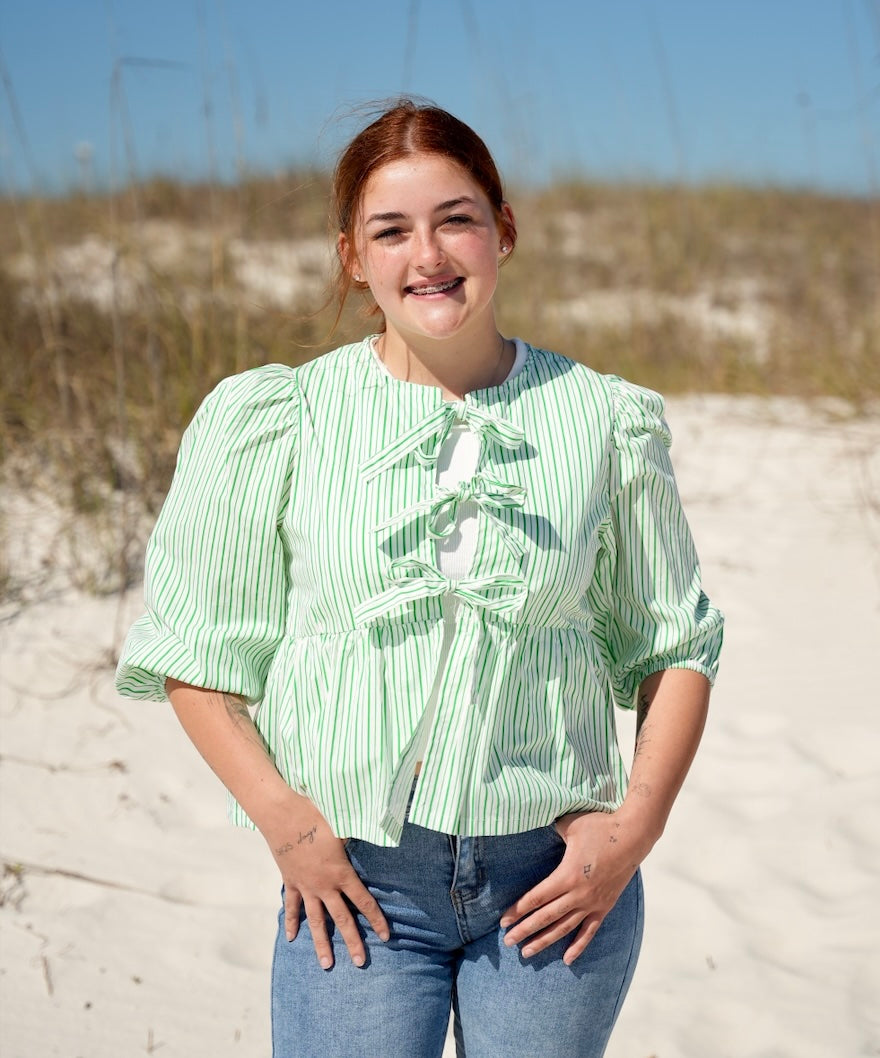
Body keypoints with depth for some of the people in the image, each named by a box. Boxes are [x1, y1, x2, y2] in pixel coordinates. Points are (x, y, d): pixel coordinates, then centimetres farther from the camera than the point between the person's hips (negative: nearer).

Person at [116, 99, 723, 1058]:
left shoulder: (607, 422, 1)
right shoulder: (273, 422, -2)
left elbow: (676, 648, 9)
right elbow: (195, 652, 2)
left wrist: (635, 826, -3)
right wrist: (284, 823, -7)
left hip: (558, 880, 1)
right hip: (355, 882, -1)